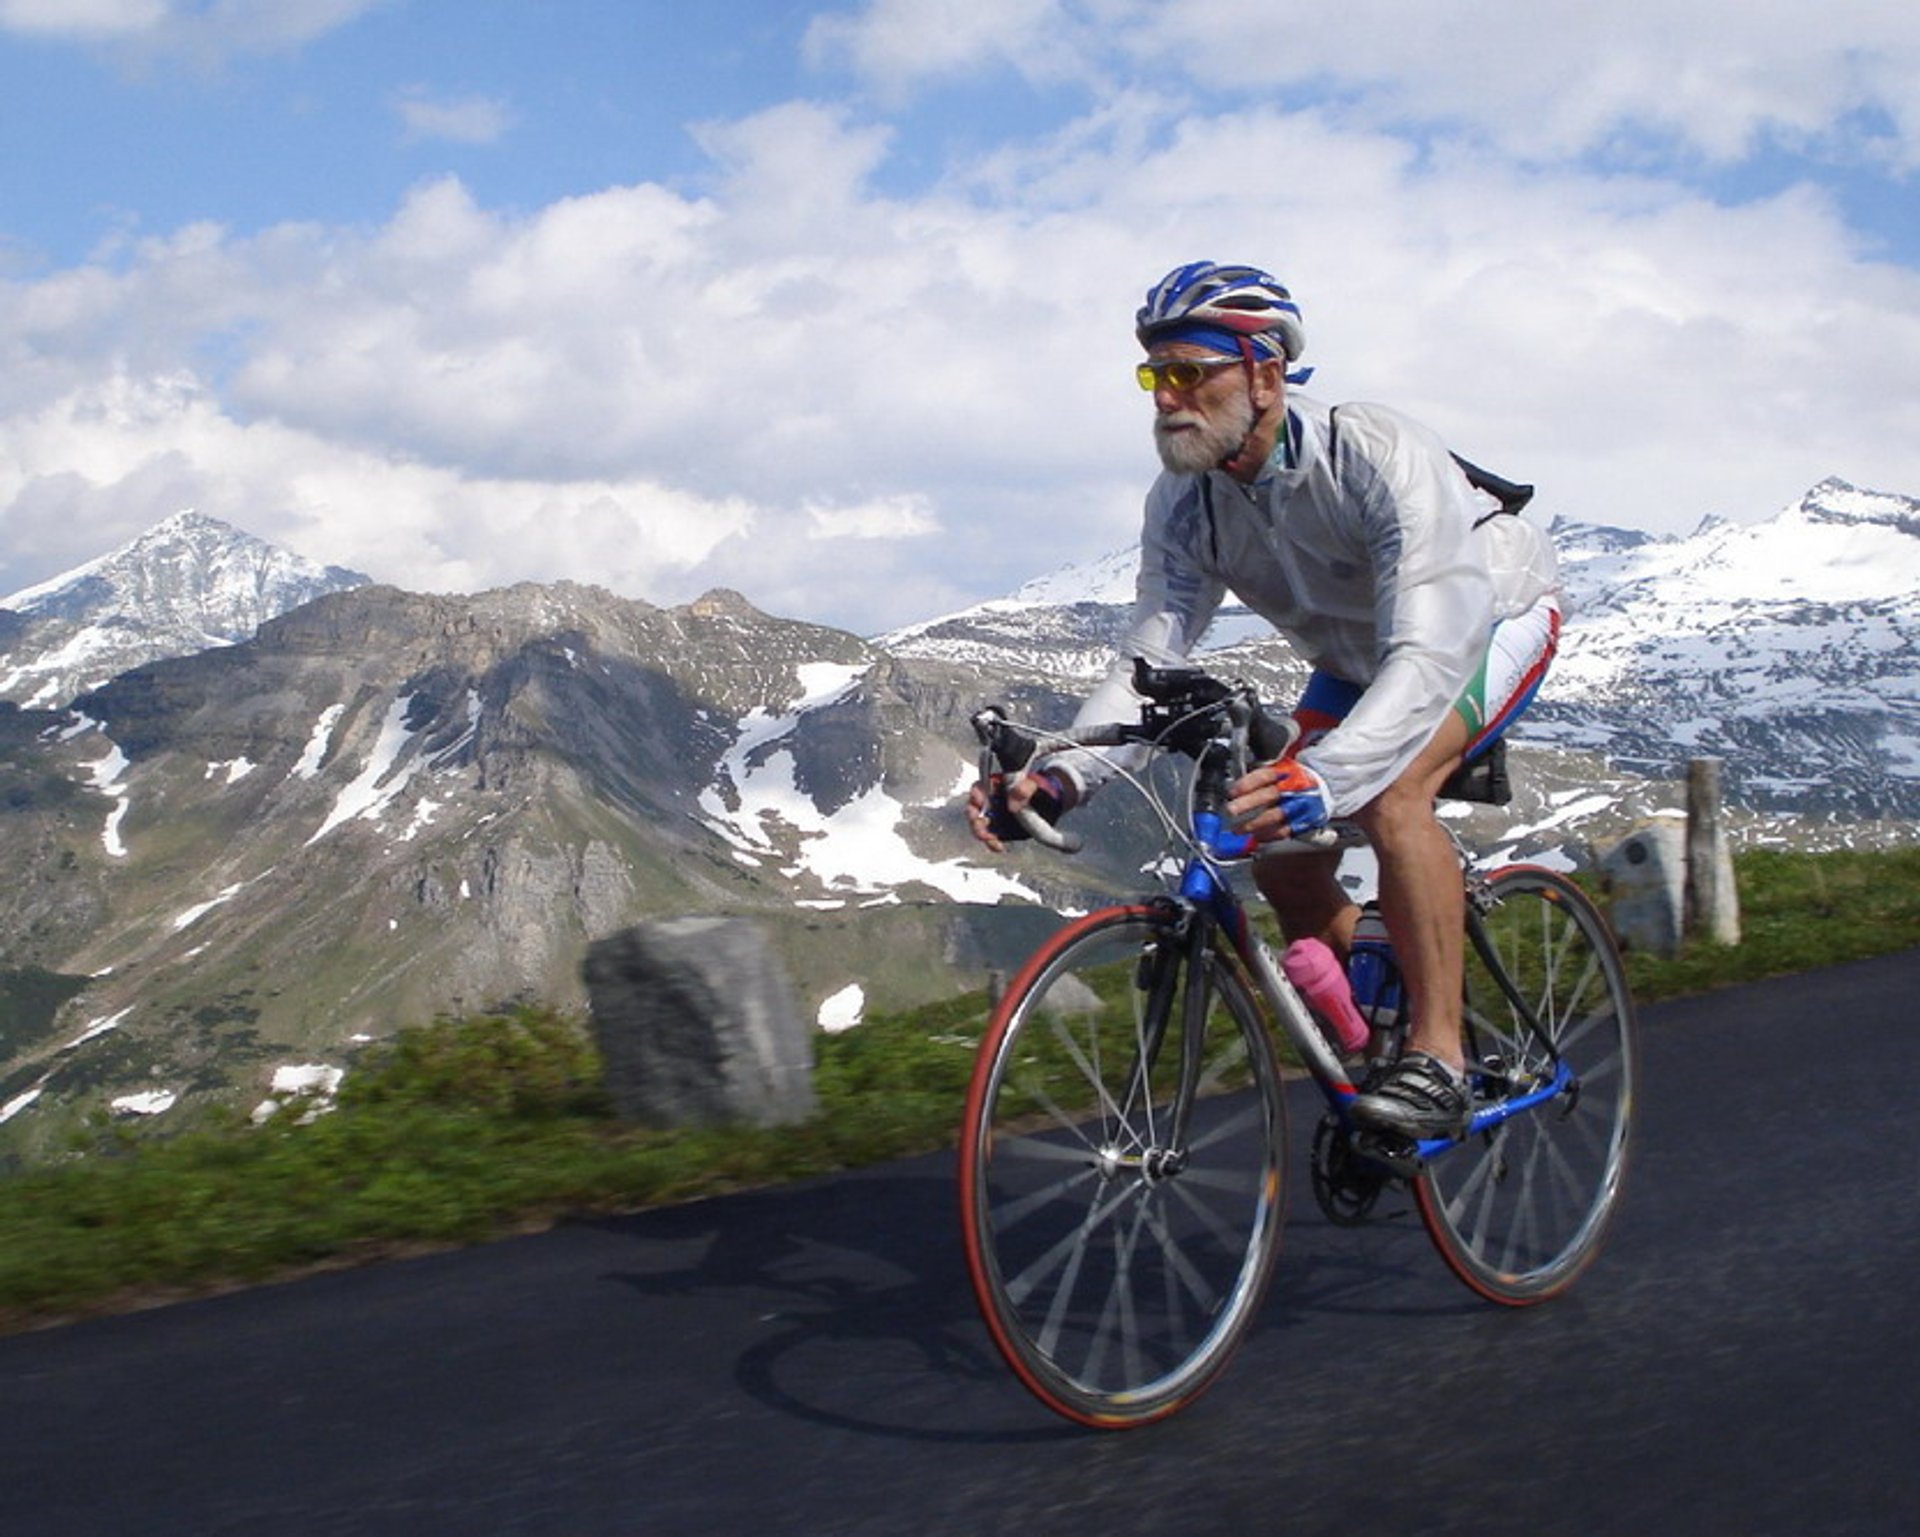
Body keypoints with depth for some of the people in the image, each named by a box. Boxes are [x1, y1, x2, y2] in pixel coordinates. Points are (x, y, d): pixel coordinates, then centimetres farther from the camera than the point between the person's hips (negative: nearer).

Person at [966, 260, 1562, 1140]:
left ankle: (1439, 1061, -21)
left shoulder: (1379, 457, -38)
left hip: (1493, 615, -7)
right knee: (1277, 846, -6)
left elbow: (1431, 653, -48)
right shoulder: (1184, 503, -19)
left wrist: (1324, 777, -63)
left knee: (1390, 798, -32)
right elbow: (1148, 663, -22)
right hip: (1358, 656, 7)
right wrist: (1059, 777, -40)